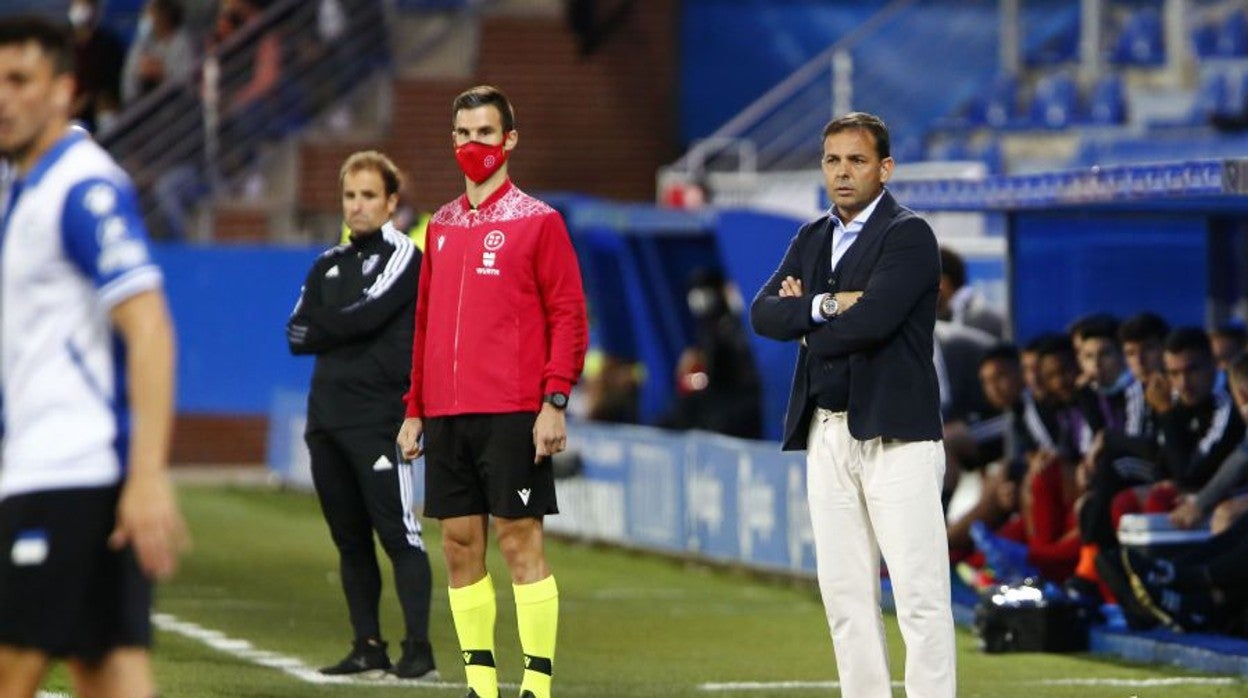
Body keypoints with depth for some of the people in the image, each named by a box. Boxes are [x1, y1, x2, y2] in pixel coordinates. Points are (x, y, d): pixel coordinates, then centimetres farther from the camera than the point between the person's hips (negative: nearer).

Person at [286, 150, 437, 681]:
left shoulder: (402, 256, -1)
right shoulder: (328, 265, 18)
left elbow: (368, 315, -15)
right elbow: (296, 336, 10)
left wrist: (321, 330, 2)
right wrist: (345, 333, -7)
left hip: (378, 421, -7)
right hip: (326, 418, 7)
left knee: (398, 535, -11)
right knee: (350, 539, 8)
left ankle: (418, 649, -12)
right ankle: (368, 647, 12)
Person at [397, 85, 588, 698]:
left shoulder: (537, 222, -1)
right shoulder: (442, 226, 16)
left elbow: (569, 318, -4)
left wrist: (554, 401, -13)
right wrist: (414, 409, 15)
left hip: (512, 413, -6)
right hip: (445, 414, 6)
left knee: (519, 540, -7)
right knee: (460, 544, 5)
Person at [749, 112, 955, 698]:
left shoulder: (909, 235, -5)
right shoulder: (811, 240, 17)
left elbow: (871, 321, -18)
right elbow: (763, 314, 5)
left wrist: (806, 330, -1)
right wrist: (824, 306, -12)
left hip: (894, 434, -7)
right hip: (826, 432, 7)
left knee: (920, 593, -9)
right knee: (844, 594, 7)